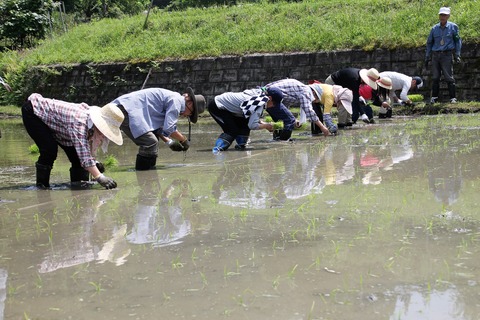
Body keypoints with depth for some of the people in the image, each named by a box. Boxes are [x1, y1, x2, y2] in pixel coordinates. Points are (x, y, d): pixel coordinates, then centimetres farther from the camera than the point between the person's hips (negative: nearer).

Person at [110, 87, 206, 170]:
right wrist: (184, 140, -1)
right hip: (126, 110, -11)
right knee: (151, 142, -18)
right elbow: (169, 128, -16)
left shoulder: (171, 97, 22)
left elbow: (157, 127, 25)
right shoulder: (176, 100, -9)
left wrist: (169, 142, 19)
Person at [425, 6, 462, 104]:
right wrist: (427, 57, 12)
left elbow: (458, 41, 6)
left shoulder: (453, 27, 2)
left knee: (449, 77, -7)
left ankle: (453, 98, -4)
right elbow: (429, 43, 17)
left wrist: (457, 55, -2)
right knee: (435, 77, 4)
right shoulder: (434, 28, 9)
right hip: (435, 55, 3)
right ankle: (434, 97, 10)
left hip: (446, 55, -3)